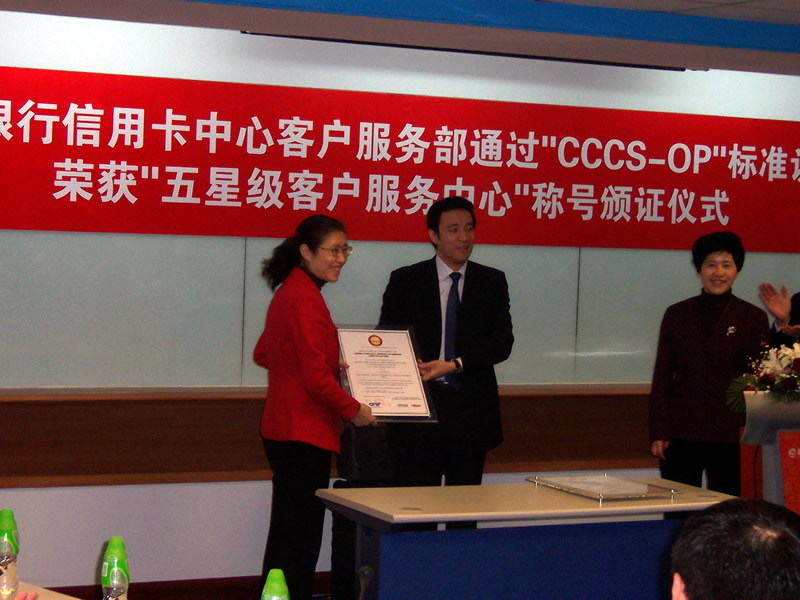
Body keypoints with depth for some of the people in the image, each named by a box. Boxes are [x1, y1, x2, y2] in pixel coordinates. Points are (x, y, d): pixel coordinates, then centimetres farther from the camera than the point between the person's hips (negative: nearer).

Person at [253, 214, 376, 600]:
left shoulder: (289, 292, 15)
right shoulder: (305, 298, -17)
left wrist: (331, 363, 17)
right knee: (298, 539, -6)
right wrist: (353, 410, -7)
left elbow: (263, 354, 24)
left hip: (284, 430, 11)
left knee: (288, 537, 16)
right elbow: (316, 377, -20)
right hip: (303, 435, -11)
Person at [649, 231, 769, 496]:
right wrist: (658, 433, 2)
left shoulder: (753, 318, 4)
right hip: (682, 434, 1)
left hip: (730, 436, -1)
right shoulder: (677, 315, 7)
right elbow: (662, 376, 7)